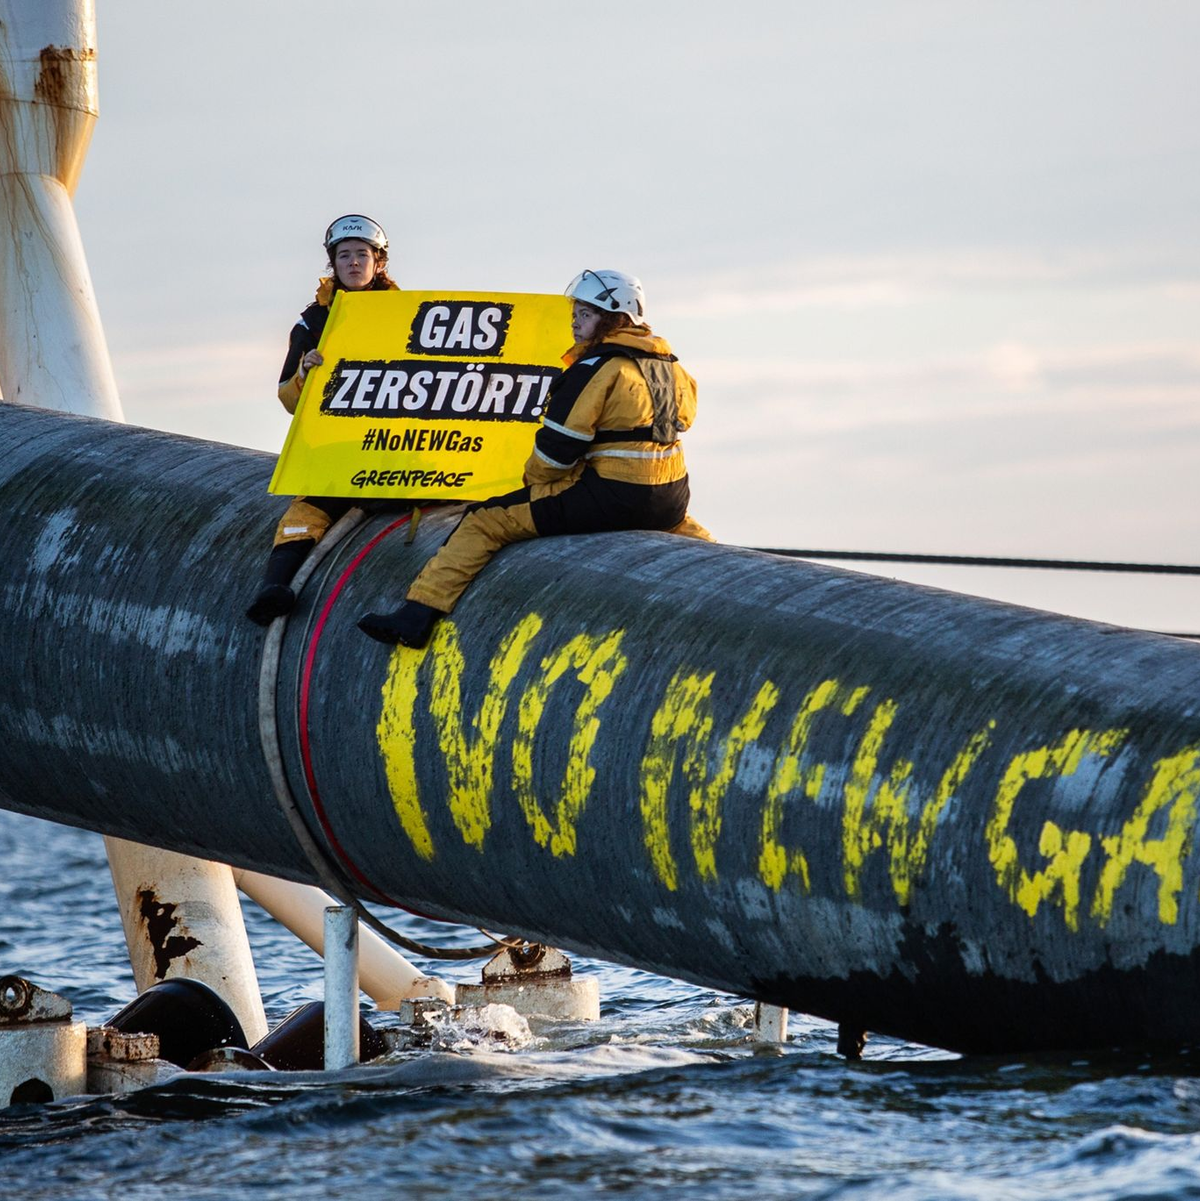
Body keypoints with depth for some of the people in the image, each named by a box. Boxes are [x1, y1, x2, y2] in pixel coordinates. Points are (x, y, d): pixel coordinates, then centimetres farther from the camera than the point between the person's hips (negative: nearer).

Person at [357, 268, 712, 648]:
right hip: (670, 503, 7)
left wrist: (536, 478, 8)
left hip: (611, 499, -7)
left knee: (484, 521, -3)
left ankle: (418, 614, -9)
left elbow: (557, 445, -13)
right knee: (681, 525, 45)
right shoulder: (668, 364, 10)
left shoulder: (597, 367, -12)